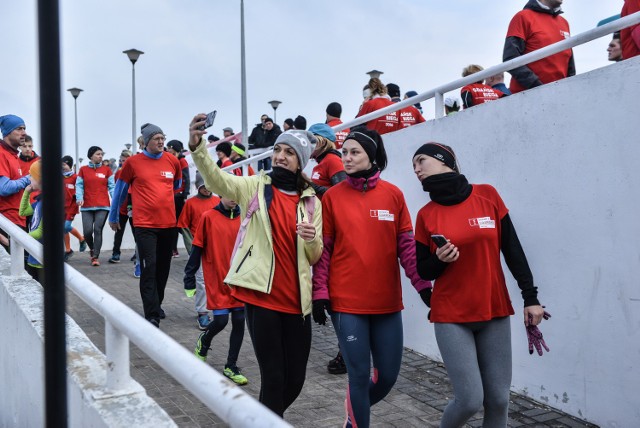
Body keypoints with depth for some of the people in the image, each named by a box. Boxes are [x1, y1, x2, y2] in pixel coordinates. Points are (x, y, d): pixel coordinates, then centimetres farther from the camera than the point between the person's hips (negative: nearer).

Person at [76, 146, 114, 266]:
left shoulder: (106, 169, 7)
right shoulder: (83, 170, 8)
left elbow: (111, 186, 4)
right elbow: (79, 185, 4)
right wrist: (79, 198, -13)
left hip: (103, 206, -1)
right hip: (87, 206, 1)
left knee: (98, 230, -8)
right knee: (87, 231, -6)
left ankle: (96, 256, -1)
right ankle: (92, 249, 25)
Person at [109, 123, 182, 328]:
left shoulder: (173, 161, 4)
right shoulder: (133, 162, -3)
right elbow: (120, 190, 7)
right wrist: (113, 217, 14)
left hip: (168, 223, 4)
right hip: (145, 224, -4)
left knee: (163, 268, 12)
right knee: (149, 268, -9)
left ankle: (157, 304, 31)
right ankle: (152, 316, -7)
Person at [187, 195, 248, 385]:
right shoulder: (208, 217, -6)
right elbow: (197, 249, -3)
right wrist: (189, 280, -3)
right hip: (217, 280, -3)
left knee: (239, 321, 3)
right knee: (220, 321, -8)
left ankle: (231, 366, 18)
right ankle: (203, 341, 28)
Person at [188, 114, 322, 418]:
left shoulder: (311, 201, 9)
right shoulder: (255, 187, 2)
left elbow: (315, 258, 9)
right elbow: (216, 179, -17)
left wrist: (312, 240, -14)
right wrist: (197, 146, -35)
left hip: (296, 300, 4)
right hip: (261, 295, -3)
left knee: (295, 380, 11)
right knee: (273, 378, -4)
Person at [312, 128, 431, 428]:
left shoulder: (393, 194, 3)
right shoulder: (332, 196, -1)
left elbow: (407, 245, 4)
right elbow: (323, 249, -1)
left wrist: (424, 286, -1)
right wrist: (319, 293, -5)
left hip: (387, 301, 2)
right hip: (346, 302, -2)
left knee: (388, 374, 10)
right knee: (360, 374, 2)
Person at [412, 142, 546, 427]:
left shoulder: (488, 195, -1)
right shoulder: (426, 215, -1)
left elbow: (512, 248, 3)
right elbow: (423, 271, 5)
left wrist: (530, 296, 1)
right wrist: (440, 260, -16)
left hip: (495, 311, 1)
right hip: (451, 316, -1)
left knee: (498, 399, 3)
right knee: (470, 399, -6)